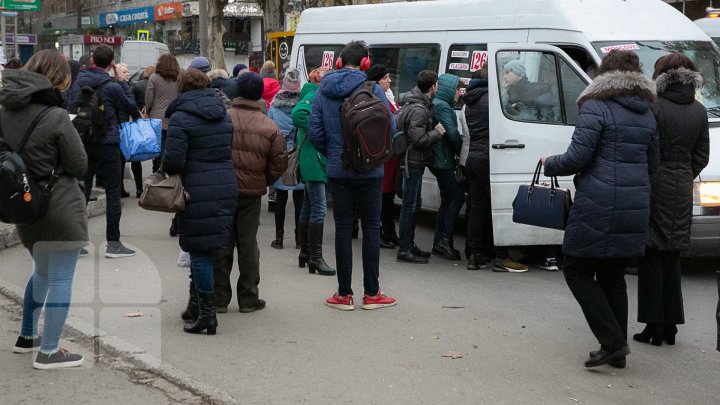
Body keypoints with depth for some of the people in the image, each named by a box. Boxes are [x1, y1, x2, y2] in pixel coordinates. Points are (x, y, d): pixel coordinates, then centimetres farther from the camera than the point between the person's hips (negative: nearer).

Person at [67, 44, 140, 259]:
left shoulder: (77, 82, 3)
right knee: (113, 194, 3)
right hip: (107, 144, -5)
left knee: (81, 192, 10)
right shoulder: (112, 86, -12)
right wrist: (122, 82, 15)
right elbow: (130, 107, 2)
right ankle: (113, 243, 3)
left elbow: (69, 106, 13)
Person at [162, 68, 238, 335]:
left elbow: (173, 160, -14)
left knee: (199, 252, 0)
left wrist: (166, 171, 6)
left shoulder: (181, 118, -9)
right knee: (217, 248, 12)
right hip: (227, 189, 6)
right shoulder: (223, 115, 13)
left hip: (197, 194, -6)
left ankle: (206, 312, 0)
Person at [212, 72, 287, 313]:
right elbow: (279, 164, 0)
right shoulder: (270, 128, -3)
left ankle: (220, 298, 11)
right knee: (248, 244, 10)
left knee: (221, 244, 8)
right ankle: (248, 299, 14)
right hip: (252, 193, 1)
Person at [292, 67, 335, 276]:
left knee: (309, 207, 16)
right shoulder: (314, 95, -12)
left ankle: (306, 252, 25)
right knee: (319, 208, -10)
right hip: (313, 159, -11)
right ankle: (315, 257, -9)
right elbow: (297, 115, -28)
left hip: (314, 159, 11)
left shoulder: (320, 95, 18)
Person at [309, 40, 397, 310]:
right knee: (371, 227, 5)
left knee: (343, 228, 7)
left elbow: (314, 132, 1)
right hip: (369, 171, -2)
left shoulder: (323, 92, 2)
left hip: (337, 171, 2)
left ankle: (344, 294, 8)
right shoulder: (373, 90, -8)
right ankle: (371, 293, 8)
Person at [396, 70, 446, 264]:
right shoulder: (419, 110, -21)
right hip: (414, 162, -10)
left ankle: (409, 245, 26)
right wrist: (437, 132, -12)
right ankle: (405, 250, -3)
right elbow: (419, 140, -24)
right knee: (410, 206, -6)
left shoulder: (413, 103, 11)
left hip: (413, 162, 10)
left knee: (413, 204, 17)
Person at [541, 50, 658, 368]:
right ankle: (617, 351, 17)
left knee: (577, 270, 4)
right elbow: (652, 163, 17)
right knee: (613, 276, 16)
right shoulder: (647, 114, 14)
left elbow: (578, 157, -14)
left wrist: (550, 164, 4)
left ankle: (613, 342, -6)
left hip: (598, 207, -7)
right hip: (636, 207, 7)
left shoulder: (595, 109, -8)